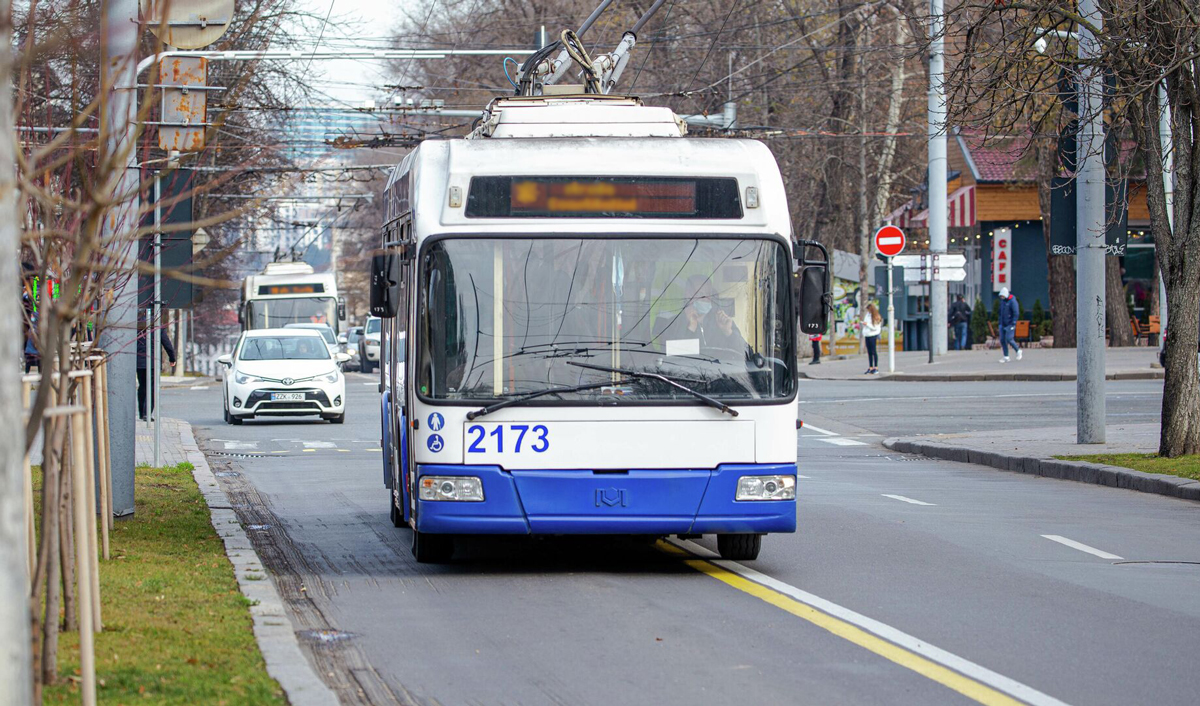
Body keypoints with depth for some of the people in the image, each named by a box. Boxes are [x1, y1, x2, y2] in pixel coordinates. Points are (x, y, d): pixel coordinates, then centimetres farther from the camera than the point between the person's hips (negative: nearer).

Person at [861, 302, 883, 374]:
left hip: (873, 335, -7)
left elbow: (875, 328, -14)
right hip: (867, 335, 7)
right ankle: (870, 368, 10)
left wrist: (867, 324, -18)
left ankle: (876, 368, -2)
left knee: (873, 351, -5)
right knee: (869, 352, 7)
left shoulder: (876, 317, -10)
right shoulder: (868, 315, 12)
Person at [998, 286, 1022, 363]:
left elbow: (1016, 313, -17)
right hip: (1003, 325, 8)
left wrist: (1013, 324, -20)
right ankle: (1006, 357, 6)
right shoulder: (1002, 301, 11)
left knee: (1009, 339, -12)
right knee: (1002, 340, 1)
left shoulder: (1012, 301, -14)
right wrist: (1000, 322, 17)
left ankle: (1018, 351, 13)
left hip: (1010, 324, -8)